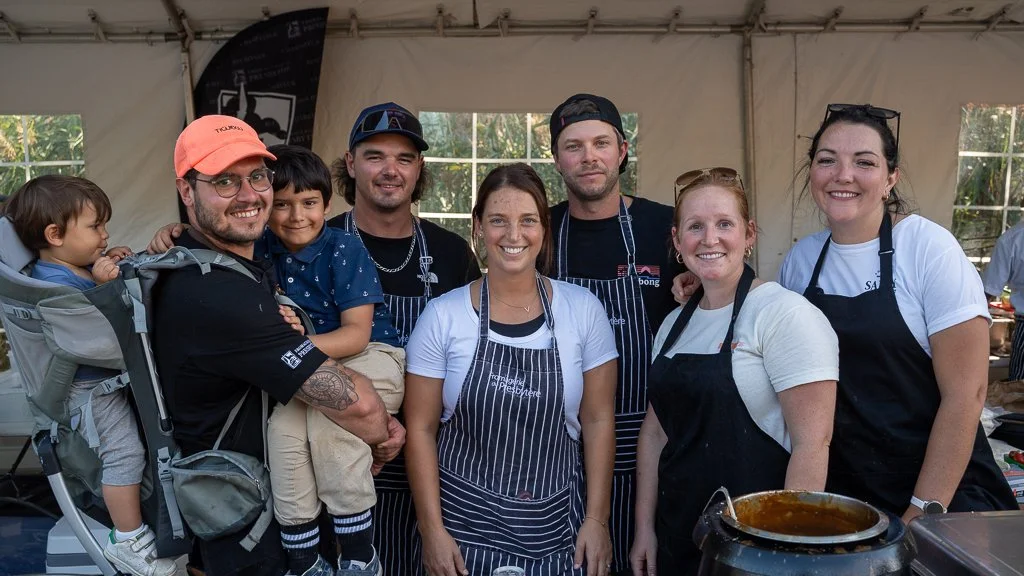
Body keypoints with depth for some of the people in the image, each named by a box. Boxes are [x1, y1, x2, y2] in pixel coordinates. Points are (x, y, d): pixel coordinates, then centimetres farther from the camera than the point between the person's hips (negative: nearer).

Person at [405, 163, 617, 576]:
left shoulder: (584, 309, -4)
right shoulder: (443, 315, -7)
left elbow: (598, 420, 0)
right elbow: (421, 427, -4)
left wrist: (596, 519, -3)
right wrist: (432, 529, -7)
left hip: (557, 530, 1)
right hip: (464, 528, -1)